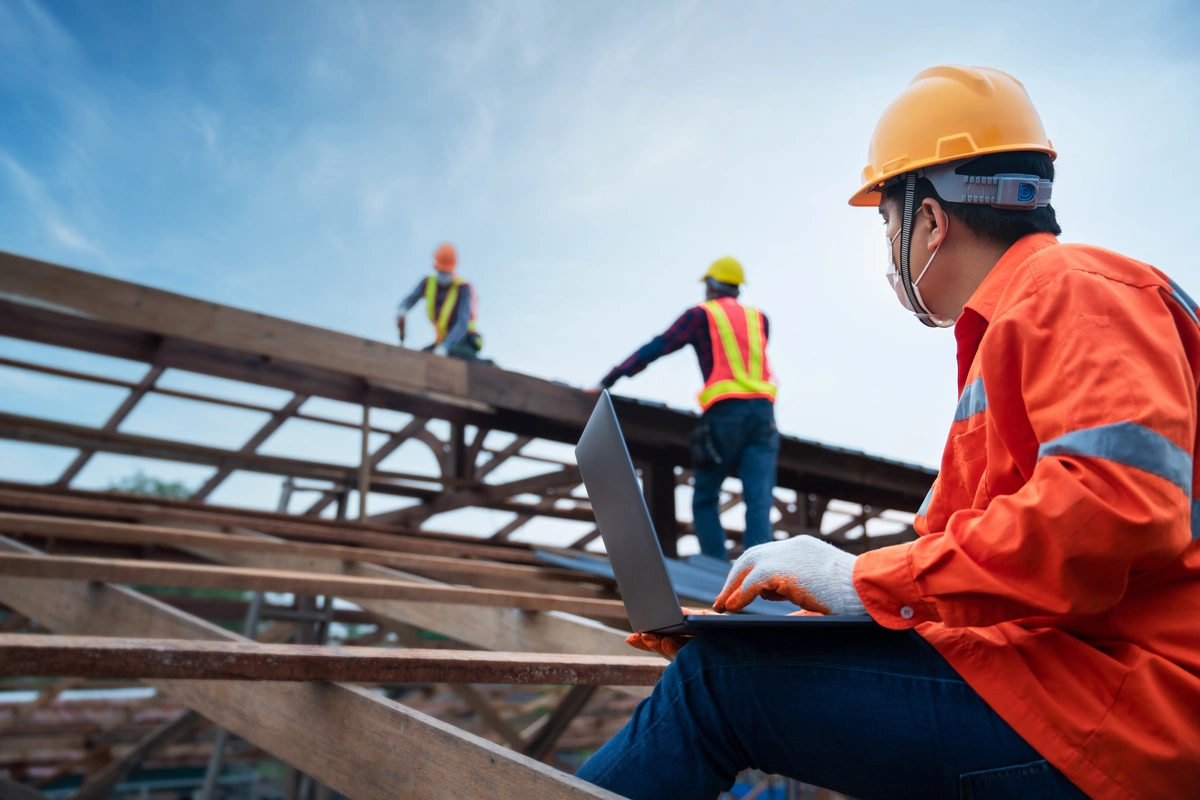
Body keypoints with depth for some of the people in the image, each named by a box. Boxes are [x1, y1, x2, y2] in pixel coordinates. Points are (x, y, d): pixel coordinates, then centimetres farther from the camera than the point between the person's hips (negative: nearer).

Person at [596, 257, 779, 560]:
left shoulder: (701, 314, 10)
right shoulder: (759, 318, 21)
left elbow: (655, 348, 4)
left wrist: (610, 379, 6)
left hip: (725, 412, -3)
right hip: (762, 410, 3)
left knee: (705, 498, 9)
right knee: (759, 500, -4)